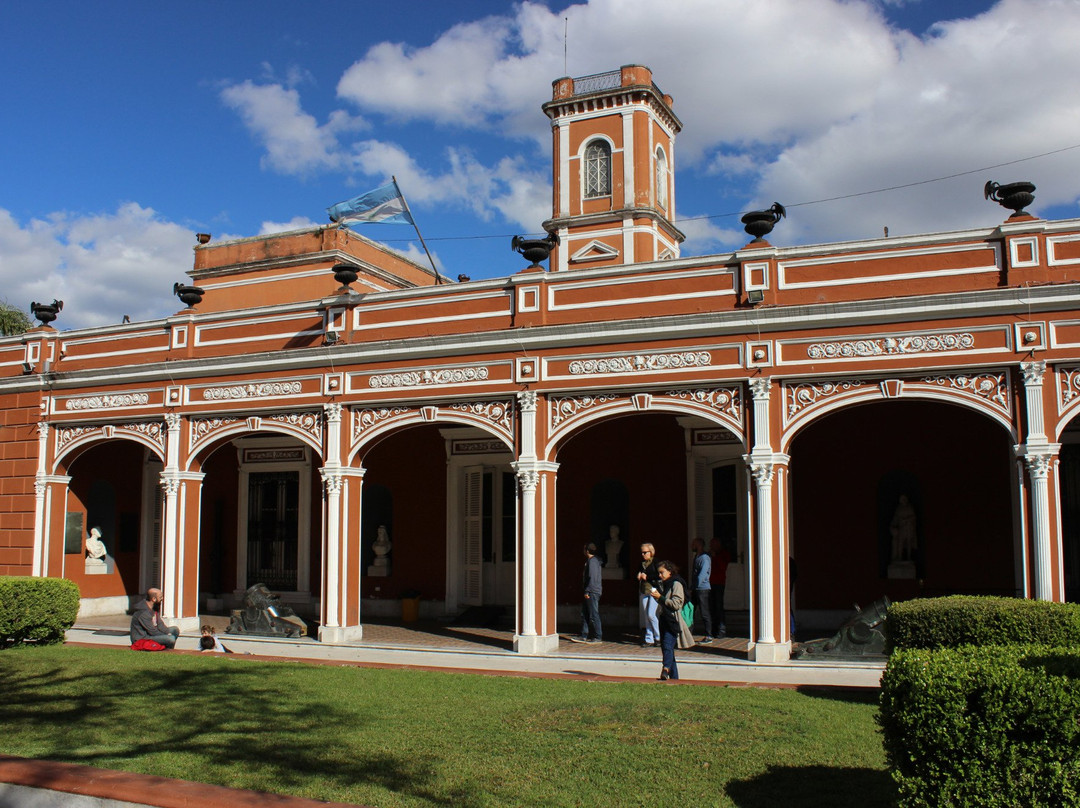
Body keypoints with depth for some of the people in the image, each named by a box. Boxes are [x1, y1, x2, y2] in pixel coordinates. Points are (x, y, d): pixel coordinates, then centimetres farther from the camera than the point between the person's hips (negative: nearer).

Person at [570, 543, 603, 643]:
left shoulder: (592, 561, -14)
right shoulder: (589, 561, 18)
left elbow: (592, 578, -21)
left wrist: (587, 591, -20)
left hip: (593, 592, -10)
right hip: (590, 593, 10)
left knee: (593, 615, -5)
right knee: (584, 614, 11)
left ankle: (598, 637, -1)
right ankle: (584, 636, 14)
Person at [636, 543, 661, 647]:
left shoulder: (656, 562, -4)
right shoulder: (642, 563, 16)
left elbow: (659, 575, -14)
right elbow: (639, 575, 26)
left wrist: (647, 576, -11)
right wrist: (639, 576, 4)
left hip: (654, 590, -7)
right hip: (644, 591, 7)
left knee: (651, 614, -12)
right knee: (646, 616, 5)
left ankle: (658, 638, 2)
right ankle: (649, 640, 9)